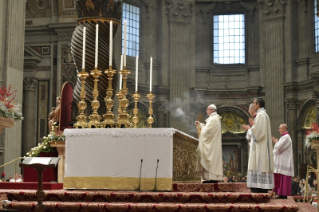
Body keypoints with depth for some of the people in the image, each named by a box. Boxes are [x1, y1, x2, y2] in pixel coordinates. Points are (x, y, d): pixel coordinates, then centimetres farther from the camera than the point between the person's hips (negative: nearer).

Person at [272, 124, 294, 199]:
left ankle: (284, 195, -7)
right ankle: (282, 194, 10)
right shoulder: (284, 137, 19)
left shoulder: (286, 137, -14)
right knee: (280, 178, 9)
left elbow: (278, 147, -21)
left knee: (283, 178, -9)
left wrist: (276, 142, -3)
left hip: (284, 162, -10)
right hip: (282, 161, 10)